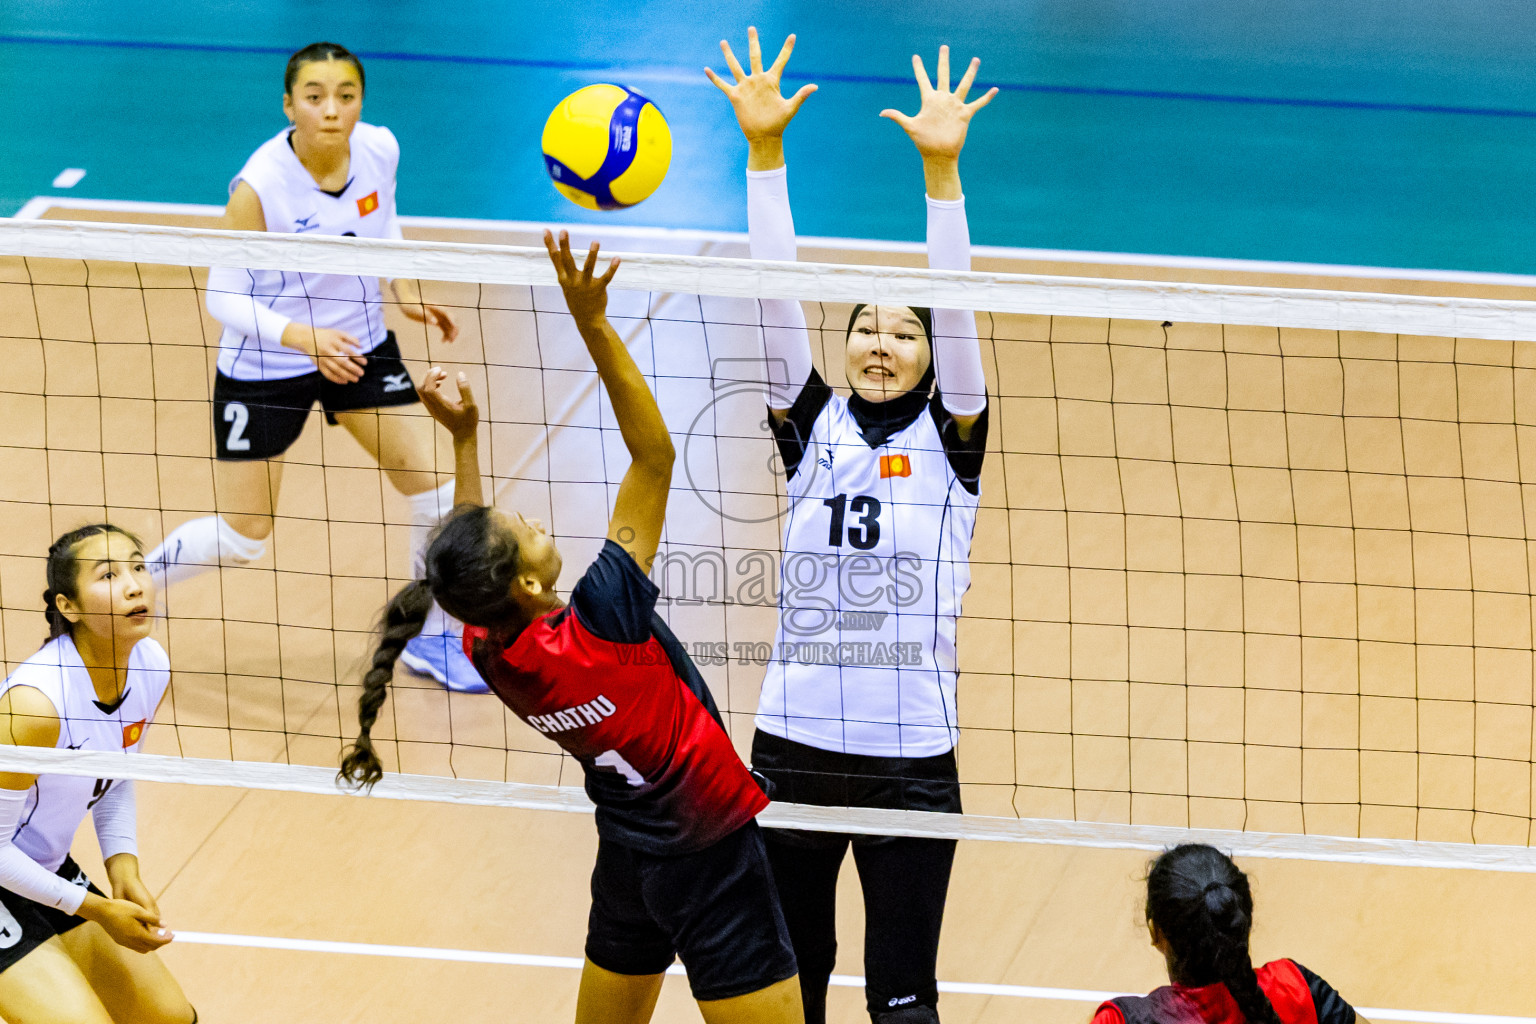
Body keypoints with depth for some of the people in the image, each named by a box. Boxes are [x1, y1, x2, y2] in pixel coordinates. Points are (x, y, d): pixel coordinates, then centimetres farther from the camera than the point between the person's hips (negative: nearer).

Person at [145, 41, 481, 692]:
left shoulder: (379, 150, -14)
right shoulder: (259, 186, -29)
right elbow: (224, 298, -22)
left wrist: (403, 290, -4)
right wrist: (303, 337, -36)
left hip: (358, 345, 5)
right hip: (264, 365, -5)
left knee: (435, 492, 0)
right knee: (241, 539, 4)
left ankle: (431, 639, 23)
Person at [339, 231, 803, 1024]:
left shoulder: (489, 650, -9)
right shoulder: (599, 624, -26)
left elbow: (472, 553, 15)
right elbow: (655, 456, -25)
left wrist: (463, 437, 9)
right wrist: (593, 325, -28)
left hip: (628, 859, 7)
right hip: (709, 856, -7)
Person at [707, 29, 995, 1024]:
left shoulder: (950, 442, -1)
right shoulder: (810, 431, 4)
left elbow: (957, 314, -13)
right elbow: (777, 298, -4)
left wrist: (943, 170, -24)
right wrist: (766, 151, -14)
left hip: (910, 762, -2)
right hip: (792, 751, 2)